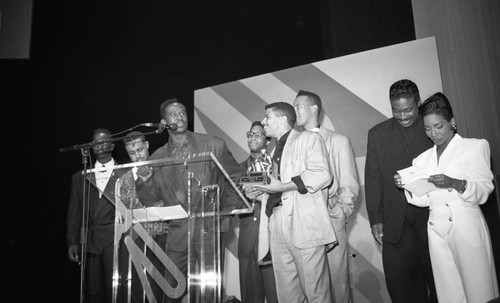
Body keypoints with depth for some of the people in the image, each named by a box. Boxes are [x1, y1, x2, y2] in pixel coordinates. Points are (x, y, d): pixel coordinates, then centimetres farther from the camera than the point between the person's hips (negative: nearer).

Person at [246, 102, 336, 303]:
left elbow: (322, 175, -13)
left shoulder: (308, 138, 2)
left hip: (305, 226, -7)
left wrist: (282, 187, -14)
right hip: (279, 225, 7)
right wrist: (261, 191, 9)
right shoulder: (277, 150, 24)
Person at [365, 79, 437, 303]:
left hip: (432, 220, -1)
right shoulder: (377, 134, 5)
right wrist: (375, 220, -1)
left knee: (438, 282, 12)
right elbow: (372, 179, 4)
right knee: (399, 285, 5)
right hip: (396, 226, 1)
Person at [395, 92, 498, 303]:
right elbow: (424, 200, 9)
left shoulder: (475, 147, 2)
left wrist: (454, 183, -23)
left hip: (468, 229, -3)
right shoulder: (423, 159, 10)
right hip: (438, 231, 3)